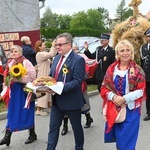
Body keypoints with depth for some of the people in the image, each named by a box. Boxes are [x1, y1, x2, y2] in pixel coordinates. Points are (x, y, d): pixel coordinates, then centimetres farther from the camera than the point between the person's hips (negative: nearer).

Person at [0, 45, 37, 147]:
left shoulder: (25, 62, -11)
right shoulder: (10, 63, 10)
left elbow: (32, 76, -19)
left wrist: (17, 79, -23)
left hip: (24, 90, -6)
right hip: (13, 91, 6)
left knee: (27, 112, 5)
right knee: (11, 113, 7)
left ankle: (32, 134, 22)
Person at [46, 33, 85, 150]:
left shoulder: (78, 59, -16)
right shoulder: (56, 58, 9)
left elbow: (77, 81, -22)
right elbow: (52, 76, 16)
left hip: (71, 101, -6)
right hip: (56, 100, 7)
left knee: (76, 127, 13)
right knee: (53, 127, 11)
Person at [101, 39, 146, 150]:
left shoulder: (138, 70, -4)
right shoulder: (111, 69, 3)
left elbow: (141, 91, -7)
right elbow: (104, 87, 3)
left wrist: (124, 99, -18)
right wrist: (114, 97, -15)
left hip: (131, 109, -2)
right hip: (114, 109, 3)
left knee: (127, 140, 3)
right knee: (118, 138, 12)